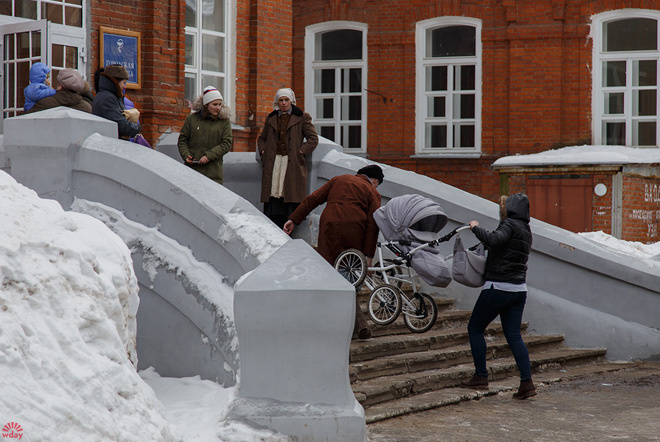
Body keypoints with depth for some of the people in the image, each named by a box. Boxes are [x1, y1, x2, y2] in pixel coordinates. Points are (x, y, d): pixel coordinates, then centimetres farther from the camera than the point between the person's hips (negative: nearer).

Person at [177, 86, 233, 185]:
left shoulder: (224, 121, 4)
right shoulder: (192, 118, 7)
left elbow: (226, 144, -2)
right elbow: (182, 139, 12)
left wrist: (209, 156, -13)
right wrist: (186, 155, -5)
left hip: (213, 170, -1)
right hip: (192, 167, 1)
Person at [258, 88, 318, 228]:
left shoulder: (302, 118, 5)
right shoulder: (271, 118, 17)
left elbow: (313, 138, 1)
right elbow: (262, 138, 28)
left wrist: (301, 153, -8)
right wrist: (263, 152, 10)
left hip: (292, 163, -3)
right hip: (273, 163, 3)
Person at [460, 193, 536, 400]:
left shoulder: (510, 224, -11)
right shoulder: (526, 230, 16)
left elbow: (493, 240, -29)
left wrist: (476, 228, -14)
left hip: (498, 287, -8)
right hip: (519, 289, 8)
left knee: (475, 328, 7)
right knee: (514, 335, 7)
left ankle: (481, 378, 8)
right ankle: (527, 382, -3)